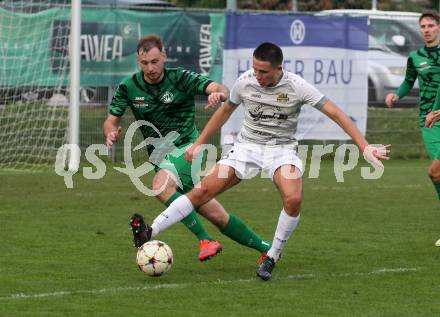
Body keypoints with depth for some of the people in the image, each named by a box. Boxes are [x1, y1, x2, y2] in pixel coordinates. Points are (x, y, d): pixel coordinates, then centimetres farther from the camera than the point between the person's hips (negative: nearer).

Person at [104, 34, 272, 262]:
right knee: (215, 214, 3)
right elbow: (111, 121, 5)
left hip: (187, 148, -4)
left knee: (161, 185, -34)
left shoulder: (181, 78, -11)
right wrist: (111, 133, -19)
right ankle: (266, 248, 16)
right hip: (159, 156, 4)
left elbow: (220, 89, -21)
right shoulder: (128, 87, -1)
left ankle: (205, 240, -26)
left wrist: (219, 93, -46)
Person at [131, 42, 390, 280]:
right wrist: (199, 143, 15)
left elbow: (336, 113, -14)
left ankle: (272, 258, -10)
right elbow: (225, 111, 13)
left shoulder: (297, 86, -16)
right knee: (203, 190, -16)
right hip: (248, 145, 2)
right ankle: (150, 233, -17)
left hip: (282, 148, -2)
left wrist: (365, 147, -20)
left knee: (293, 199, -30)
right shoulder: (245, 82, -7)